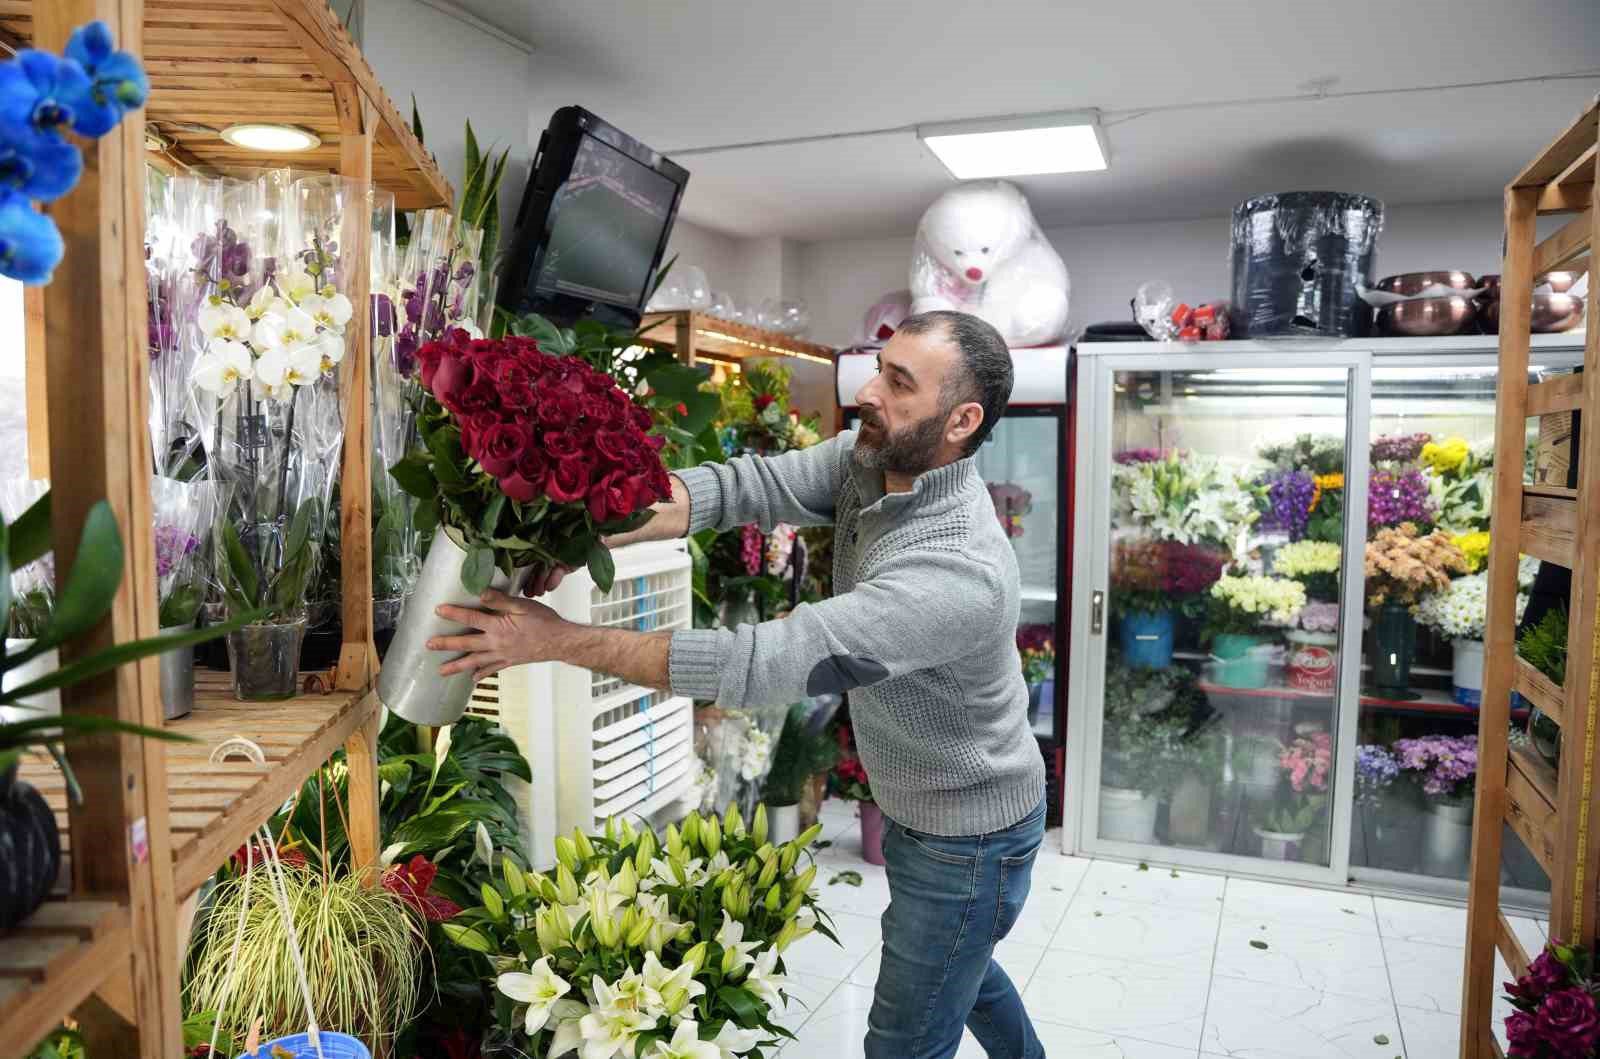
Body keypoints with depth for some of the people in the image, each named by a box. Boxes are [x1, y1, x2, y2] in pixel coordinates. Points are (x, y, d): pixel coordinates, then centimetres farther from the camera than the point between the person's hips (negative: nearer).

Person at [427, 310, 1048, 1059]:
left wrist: (558, 641, -36)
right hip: (919, 807, 8)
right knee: (957, 965, 32)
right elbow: (742, 487, -19)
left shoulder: (962, 573, -38)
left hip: (968, 841, -8)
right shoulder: (866, 462, -13)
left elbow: (762, 662, -40)